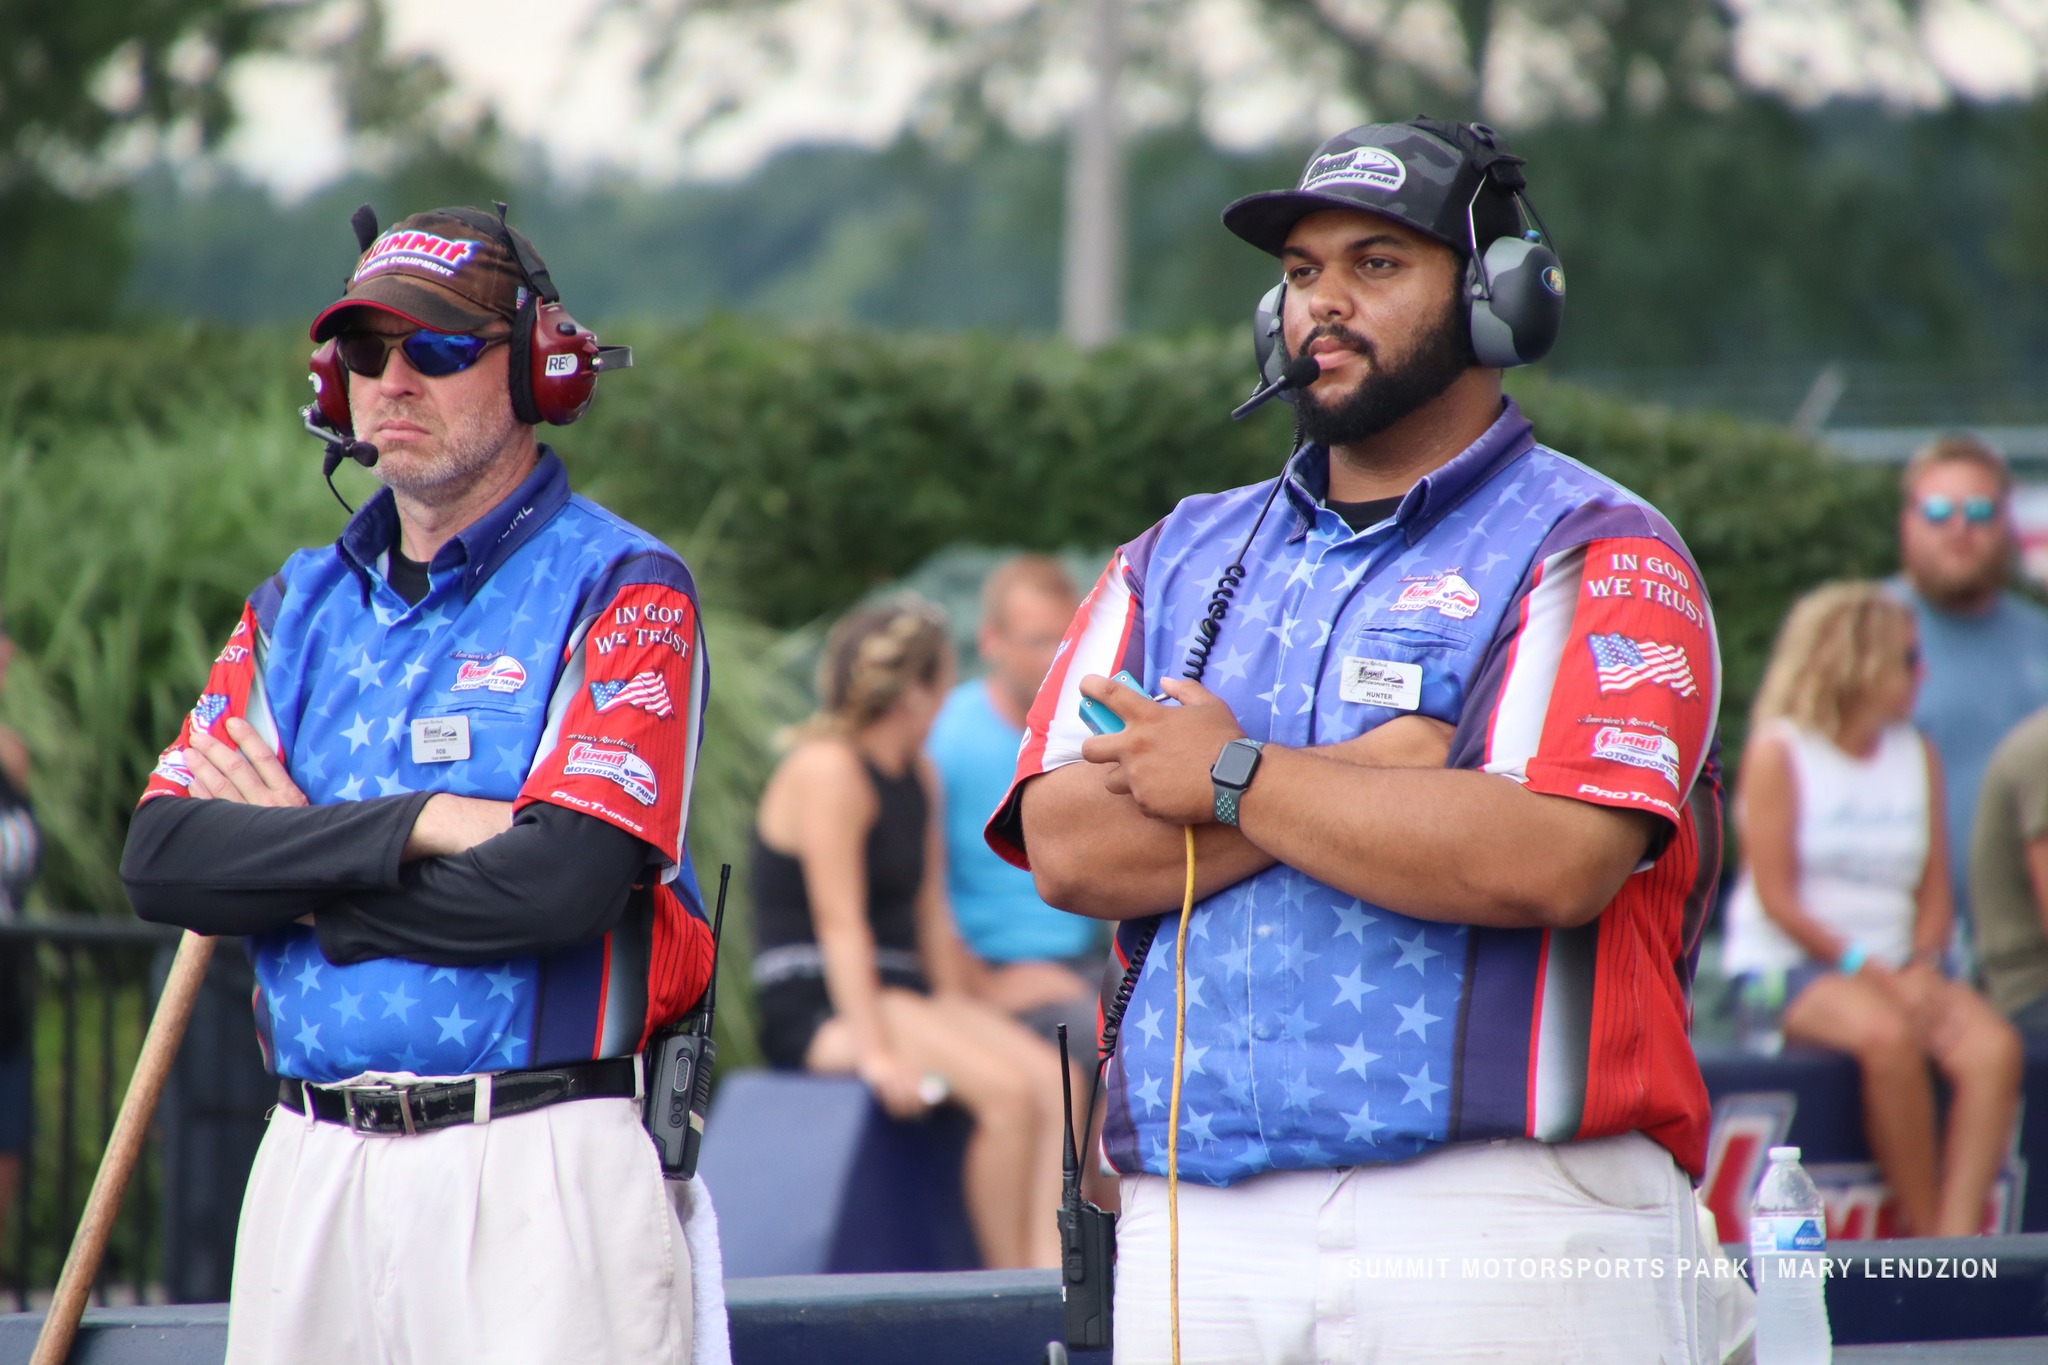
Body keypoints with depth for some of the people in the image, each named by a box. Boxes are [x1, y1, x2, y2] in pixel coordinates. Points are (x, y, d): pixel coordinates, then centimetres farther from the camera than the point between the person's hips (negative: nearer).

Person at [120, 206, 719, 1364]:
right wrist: (418, 823, -11)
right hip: (313, 1169, 5)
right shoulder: (301, 603, 16)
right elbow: (163, 859, 2)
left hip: (539, 1174, -5)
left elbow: (565, 881, -16)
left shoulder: (622, 592, -1)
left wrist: (294, 867, -5)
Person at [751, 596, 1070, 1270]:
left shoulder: (919, 778, 17)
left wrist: (961, 1018, 5)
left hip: (904, 995, 9)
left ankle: (1050, 1274, -26)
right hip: (817, 1009, -9)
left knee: (1052, 1080, -16)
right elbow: (840, 922, -17)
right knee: (1007, 1089, -27)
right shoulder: (830, 769, -10)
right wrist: (876, 1051, -23)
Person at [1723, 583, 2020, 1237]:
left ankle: (1958, 1238, -32)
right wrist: (1874, 974, -17)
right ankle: (1925, 1233, -24)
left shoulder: (1918, 756, 14)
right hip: (1788, 963, -5)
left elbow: (1934, 890, 12)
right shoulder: (1778, 752, -3)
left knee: (1994, 1048, -25)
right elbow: (1776, 897, -9)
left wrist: (1920, 968, -10)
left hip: (1897, 967, 5)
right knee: (1887, 1036, -37)